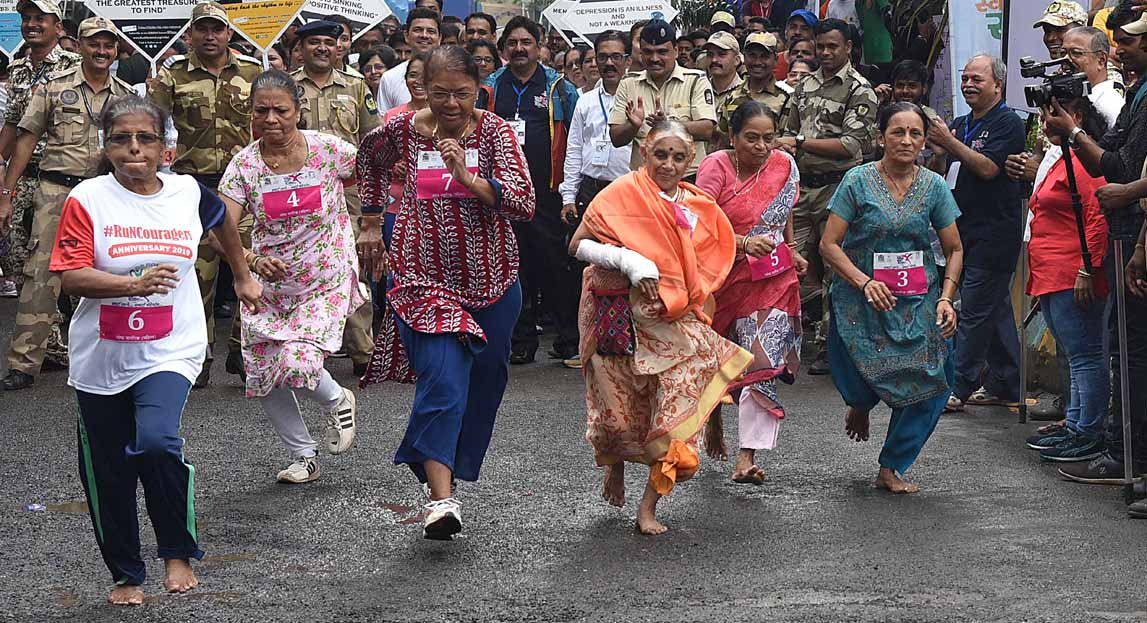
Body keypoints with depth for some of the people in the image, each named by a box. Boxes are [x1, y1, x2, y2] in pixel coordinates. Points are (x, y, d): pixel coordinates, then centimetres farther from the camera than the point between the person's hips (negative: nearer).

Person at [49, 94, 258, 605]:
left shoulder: (189, 194, 0)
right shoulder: (88, 199, -8)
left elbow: (224, 219, 24)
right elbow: (71, 276, -16)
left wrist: (243, 277, 31)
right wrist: (134, 284, -30)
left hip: (169, 352, -1)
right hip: (100, 358, 1)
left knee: (156, 441, -25)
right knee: (108, 472, 10)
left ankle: (179, 553, -3)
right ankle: (125, 574, 30)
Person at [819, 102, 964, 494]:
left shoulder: (934, 187, 4)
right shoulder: (858, 181, -5)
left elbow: (954, 250, 9)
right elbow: (829, 244, -7)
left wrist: (946, 298, -6)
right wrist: (864, 282, -21)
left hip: (919, 301, 3)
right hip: (863, 299, -3)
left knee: (930, 382, -9)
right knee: (856, 382, -15)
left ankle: (892, 468, 10)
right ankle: (860, 403, 28)